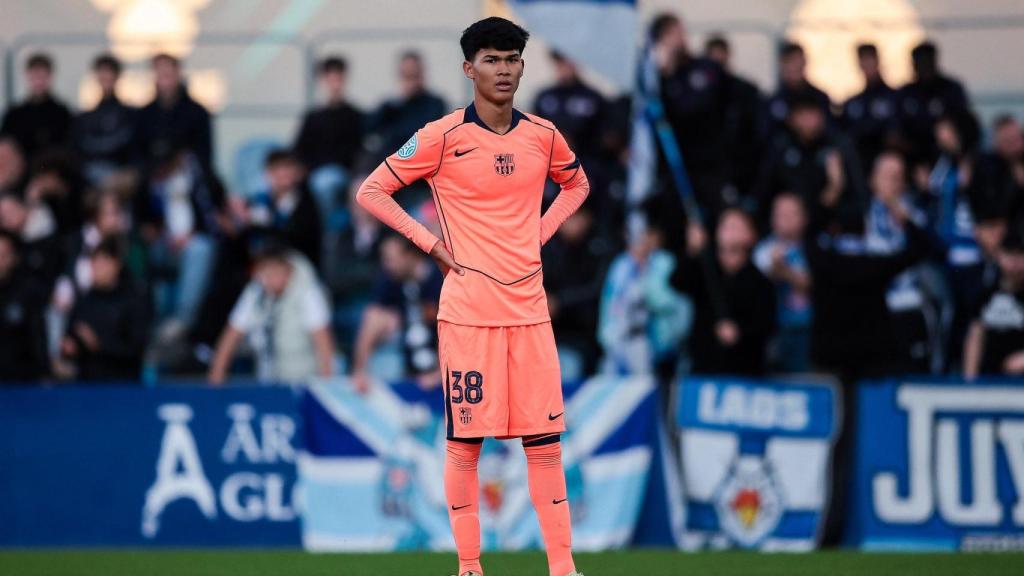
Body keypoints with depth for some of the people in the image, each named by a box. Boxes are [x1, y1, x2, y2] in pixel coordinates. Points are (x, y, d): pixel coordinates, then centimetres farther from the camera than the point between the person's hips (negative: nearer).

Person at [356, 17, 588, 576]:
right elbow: (372, 191, -2)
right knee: (465, 441, 0)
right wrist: (431, 243, -7)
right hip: (467, 313, -4)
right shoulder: (443, 137, -6)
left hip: (529, 309, 4)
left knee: (544, 440, 3)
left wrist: (542, 231, 10)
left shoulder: (543, 136, 6)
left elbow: (576, 183, 27)